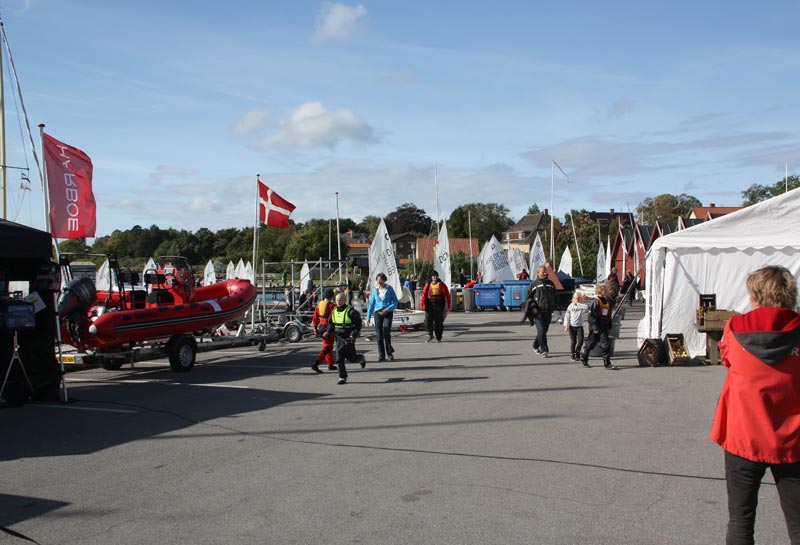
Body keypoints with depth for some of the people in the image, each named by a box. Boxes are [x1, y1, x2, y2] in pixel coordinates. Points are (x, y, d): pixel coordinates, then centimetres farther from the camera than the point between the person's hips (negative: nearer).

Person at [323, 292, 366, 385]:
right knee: (339, 359, -1)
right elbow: (331, 323, 19)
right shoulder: (334, 311, 5)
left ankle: (362, 359, 37)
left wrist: (353, 335, -20)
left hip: (349, 338, -5)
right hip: (339, 338, 5)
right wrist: (328, 332, 1)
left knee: (351, 358, 4)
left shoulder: (351, 311, -13)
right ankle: (342, 377, 7)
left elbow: (358, 324, -10)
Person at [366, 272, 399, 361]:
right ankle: (381, 355, 6)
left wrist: (387, 309, -13)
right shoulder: (375, 290, 10)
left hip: (388, 313, -3)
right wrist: (368, 317, 10)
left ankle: (389, 352, 7)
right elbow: (371, 304, 14)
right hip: (377, 313, 3)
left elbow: (395, 302, 0)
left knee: (386, 333, -13)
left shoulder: (389, 289, 1)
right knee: (379, 335, -1)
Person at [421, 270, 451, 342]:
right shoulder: (428, 285, 5)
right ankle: (430, 335, 10)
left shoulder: (441, 285, 2)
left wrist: (448, 306, -2)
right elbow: (424, 295, 3)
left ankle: (438, 338, 13)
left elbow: (447, 295, 2)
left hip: (439, 305, -1)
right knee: (428, 320, -5)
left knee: (439, 322, 4)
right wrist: (423, 305, -5)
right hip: (430, 304, 1)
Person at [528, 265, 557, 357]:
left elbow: (555, 296, 23)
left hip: (548, 312, 5)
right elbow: (529, 296, 6)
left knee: (544, 331, 11)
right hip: (538, 312, -5)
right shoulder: (534, 284, 2)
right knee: (541, 331, -11)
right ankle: (544, 350, -11)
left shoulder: (550, 283, 14)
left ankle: (535, 346, 30)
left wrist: (554, 307, 14)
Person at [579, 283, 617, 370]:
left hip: (604, 327, 6)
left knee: (605, 344, -1)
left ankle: (607, 363, 0)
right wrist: (595, 327, -19)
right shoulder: (595, 301, -12)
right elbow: (591, 316, -15)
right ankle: (583, 358, 27)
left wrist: (609, 326, 14)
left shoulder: (608, 301, 9)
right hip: (595, 327, -6)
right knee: (591, 343, 8)